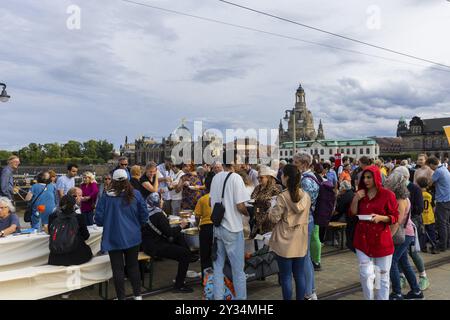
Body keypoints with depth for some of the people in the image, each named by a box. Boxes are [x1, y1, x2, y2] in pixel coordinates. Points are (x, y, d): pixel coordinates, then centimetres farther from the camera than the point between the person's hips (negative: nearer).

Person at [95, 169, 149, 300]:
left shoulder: (106, 197, -10)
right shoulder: (136, 194, -7)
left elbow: (99, 219, -7)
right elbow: (144, 215, -2)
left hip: (114, 238, -2)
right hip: (133, 237, 2)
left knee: (118, 269, 8)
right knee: (133, 266, 16)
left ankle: (121, 297, 16)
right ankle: (137, 295, 24)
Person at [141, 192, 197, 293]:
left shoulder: (147, 211, 7)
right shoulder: (157, 214, -20)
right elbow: (169, 233, -18)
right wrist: (181, 226, -4)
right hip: (154, 247, -10)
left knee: (179, 236, 15)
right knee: (184, 253, -11)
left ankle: (190, 256, 17)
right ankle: (179, 285, -4)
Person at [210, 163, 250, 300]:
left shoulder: (216, 177, 4)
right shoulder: (236, 177, -15)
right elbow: (240, 206, -18)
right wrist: (248, 213, 1)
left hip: (217, 227, 6)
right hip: (232, 228, -6)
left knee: (218, 266, 14)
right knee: (238, 269, 7)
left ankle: (218, 297, 21)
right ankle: (241, 297, 18)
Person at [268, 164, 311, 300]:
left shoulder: (283, 197, -17)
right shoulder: (306, 196, 0)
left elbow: (275, 218, -12)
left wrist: (270, 210, 7)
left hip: (285, 242, -5)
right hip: (300, 242, 5)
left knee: (286, 276, 6)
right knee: (299, 275, 14)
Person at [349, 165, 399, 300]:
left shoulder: (388, 194, -7)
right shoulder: (360, 194, 7)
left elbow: (395, 217, -5)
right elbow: (352, 214, 6)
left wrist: (380, 218, -22)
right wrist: (356, 199, -9)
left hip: (381, 240, -3)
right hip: (363, 239, 3)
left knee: (383, 276, 7)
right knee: (365, 274, 0)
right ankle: (369, 299, 20)